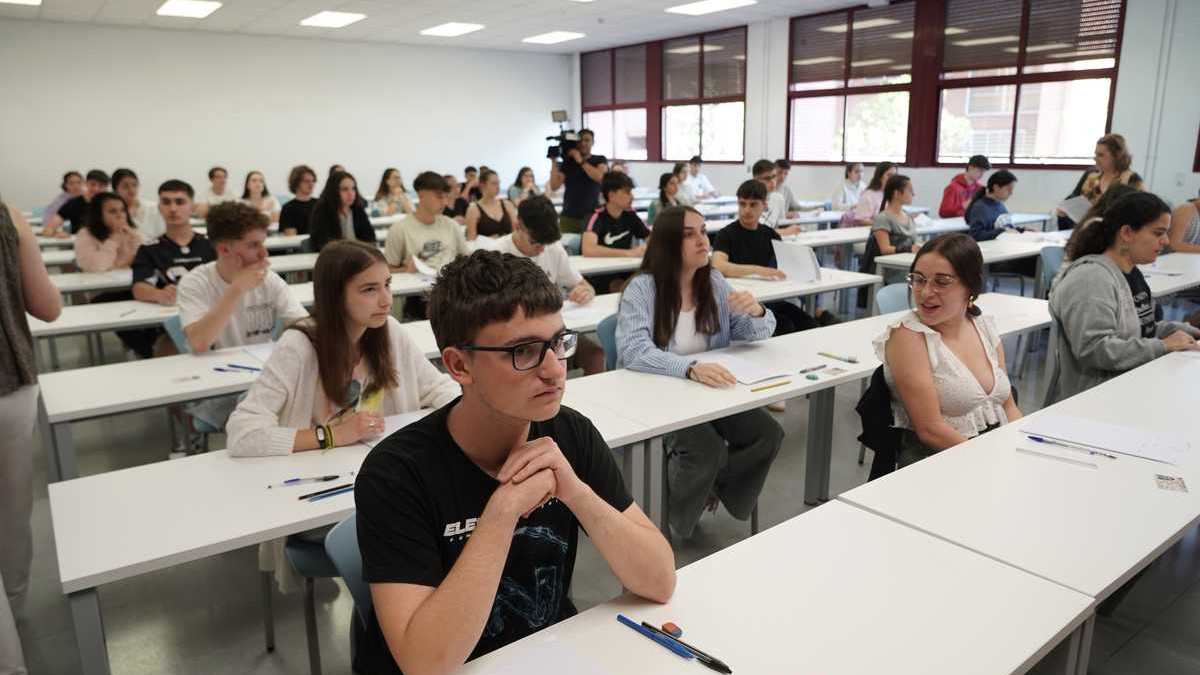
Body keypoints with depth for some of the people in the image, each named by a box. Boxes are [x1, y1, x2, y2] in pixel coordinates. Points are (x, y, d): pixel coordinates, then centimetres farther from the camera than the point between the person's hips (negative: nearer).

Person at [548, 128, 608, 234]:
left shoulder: (600, 160, 8)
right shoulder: (567, 161, 10)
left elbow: (600, 177, -14)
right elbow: (554, 187, 1)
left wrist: (580, 161, -11)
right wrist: (554, 161, -5)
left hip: (591, 215, -2)